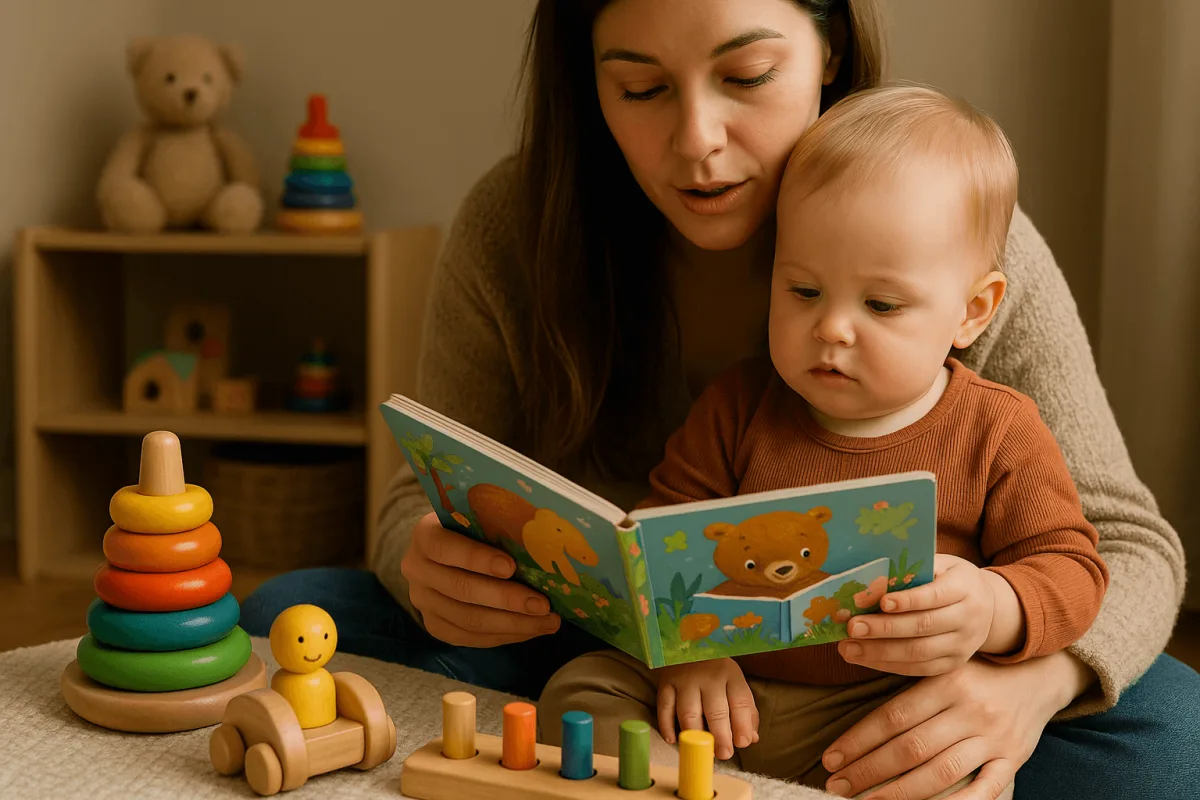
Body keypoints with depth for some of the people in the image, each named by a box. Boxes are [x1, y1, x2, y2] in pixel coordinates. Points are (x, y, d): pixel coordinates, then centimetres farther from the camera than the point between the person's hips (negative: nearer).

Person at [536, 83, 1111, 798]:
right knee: (582, 687, -13)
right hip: (728, 693, 3)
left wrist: (992, 610, -26)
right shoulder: (738, 406, 4)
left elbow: (1071, 568, -3)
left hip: (892, 714, -3)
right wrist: (686, 647, -14)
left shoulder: (1000, 435, -3)